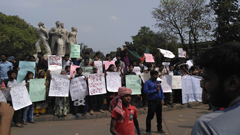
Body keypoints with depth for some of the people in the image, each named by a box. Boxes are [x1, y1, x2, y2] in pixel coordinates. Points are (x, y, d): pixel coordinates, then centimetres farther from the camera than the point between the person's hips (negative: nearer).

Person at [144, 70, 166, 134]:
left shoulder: (158, 82, 13)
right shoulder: (147, 82, -6)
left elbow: (161, 91, 15)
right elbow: (145, 91, -17)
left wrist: (162, 99, 5)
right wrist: (155, 90, -15)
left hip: (159, 101, 6)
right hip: (152, 101, -6)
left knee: (159, 115, 13)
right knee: (150, 116, 2)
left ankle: (160, 129, 29)